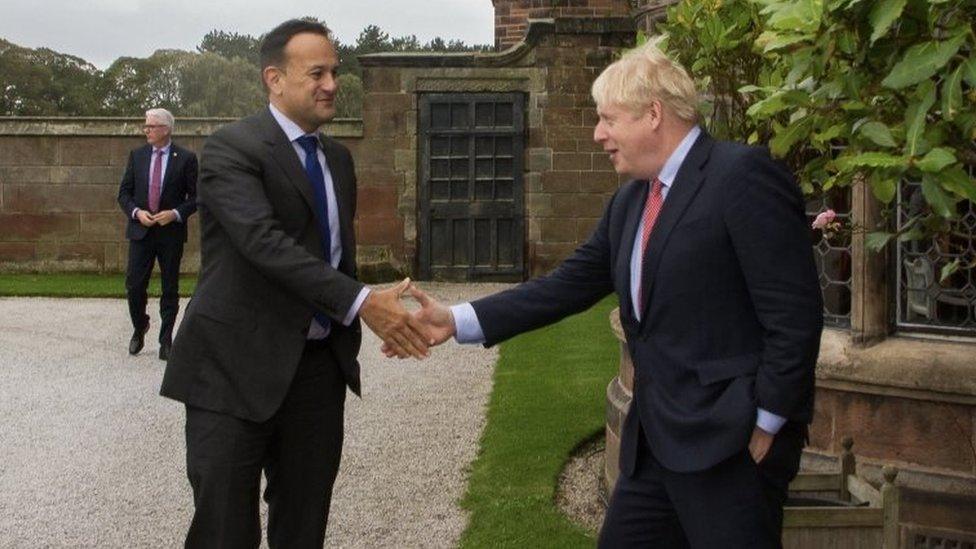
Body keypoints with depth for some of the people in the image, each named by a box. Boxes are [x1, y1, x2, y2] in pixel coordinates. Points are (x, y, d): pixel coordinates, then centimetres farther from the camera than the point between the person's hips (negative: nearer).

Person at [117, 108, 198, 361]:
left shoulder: (186, 158, -3)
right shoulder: (137, 155, 6)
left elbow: (196, 197, -1)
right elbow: (124, 193, 9)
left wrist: (176, 213, -15)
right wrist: (137, 212, -9)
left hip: (171, 232, -2)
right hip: (140, 229, 2)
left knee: (170, 289, 4)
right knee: (134, 285, 0)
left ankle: (166, 341, 14)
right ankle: (139, 328, 25)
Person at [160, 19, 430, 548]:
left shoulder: (338, 157, 13)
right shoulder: (230, 147, -11)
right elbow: (264, 241, -25)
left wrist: (349, 339, 15)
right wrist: (361, 303, -31)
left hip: (320, 365, 7)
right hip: (237, 367, -6)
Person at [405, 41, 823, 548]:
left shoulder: (743, 176, -13)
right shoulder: (630, 201, 13)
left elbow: (794, 315, -17)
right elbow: (571, 284, 12)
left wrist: (767, 426, -15)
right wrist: (459, 321, 6)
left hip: (730, 443, -8)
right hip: (656, 439, 8)